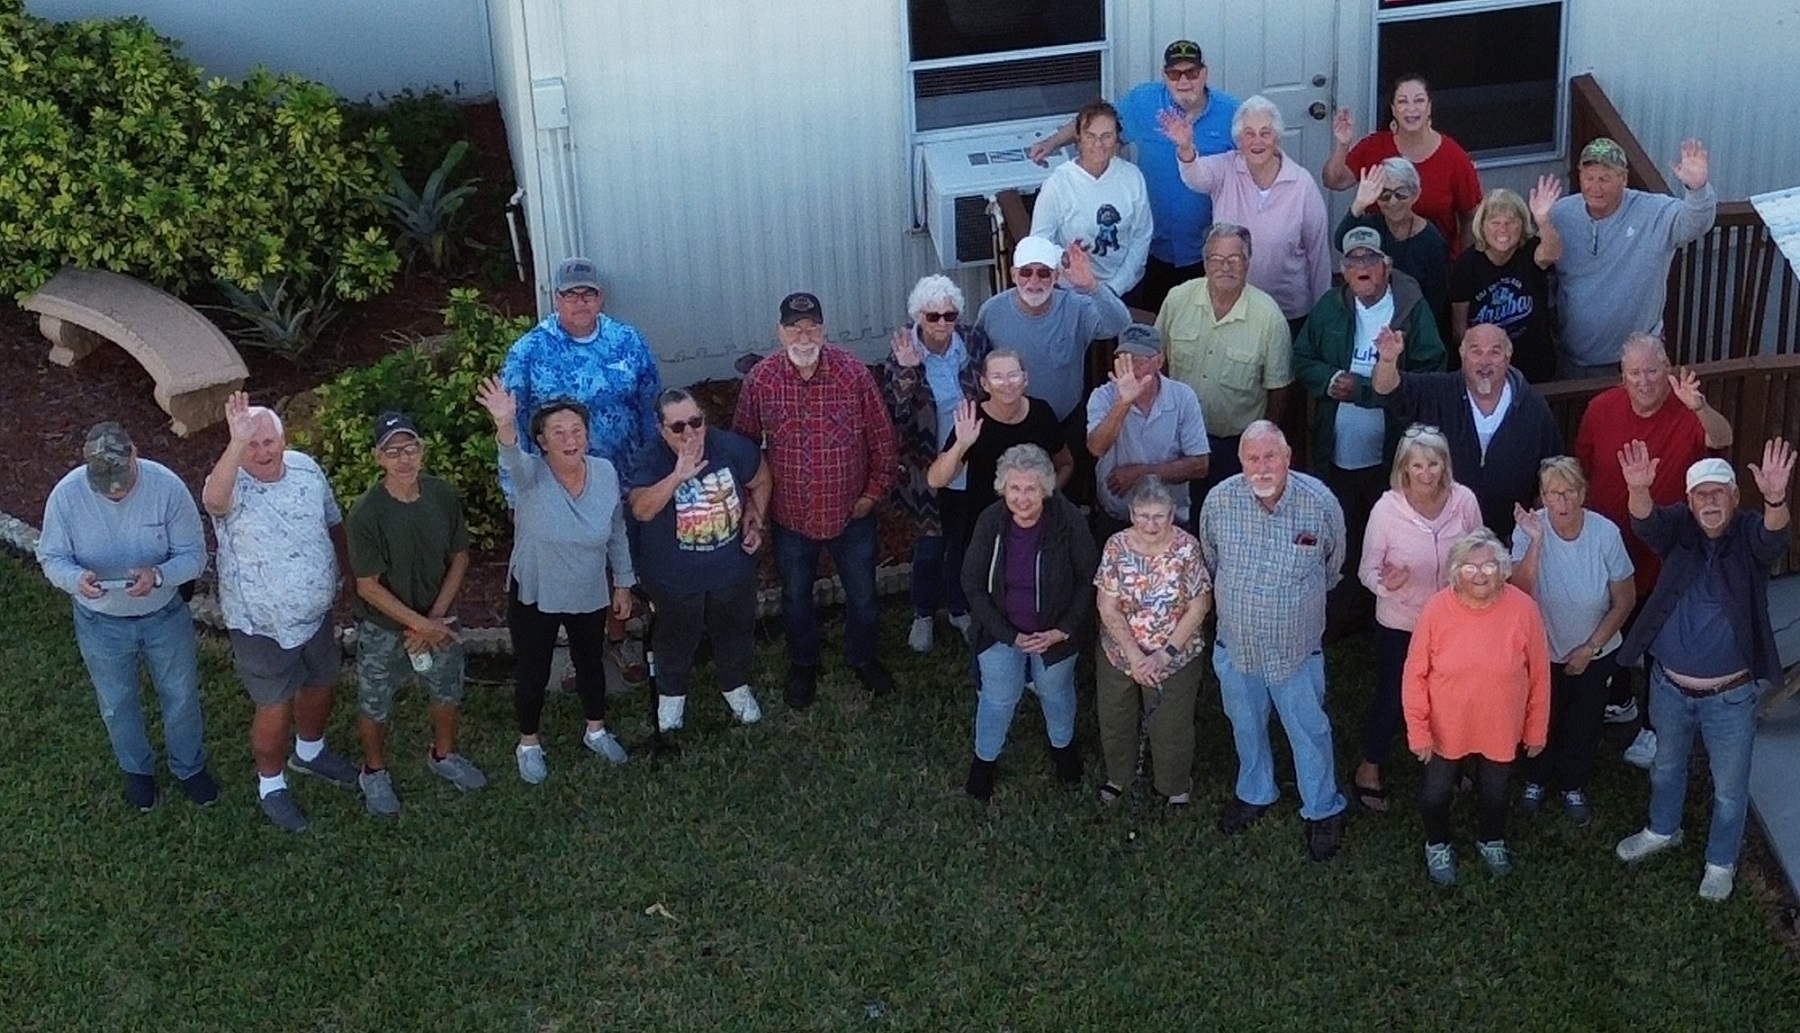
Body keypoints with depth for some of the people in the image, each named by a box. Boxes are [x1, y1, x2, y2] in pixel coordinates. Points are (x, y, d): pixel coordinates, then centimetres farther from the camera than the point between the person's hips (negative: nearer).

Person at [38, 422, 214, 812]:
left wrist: (159, 576, -38)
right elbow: (51, 557, -11)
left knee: (181, 695, 21)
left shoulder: (167, 487, -25)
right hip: (101, 622, 0)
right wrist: (76, 579, -34)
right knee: (117, 703, 23)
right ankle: (136, 768, 52)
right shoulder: (66, 495, -24)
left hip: (165, 615, 0)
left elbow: (194, 555, -17)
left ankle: (189, 766, 49)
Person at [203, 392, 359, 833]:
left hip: (315, 613, 6)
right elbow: (213, 500, -53)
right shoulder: (232, 486, -26)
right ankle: (270, 785, 35)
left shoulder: (306, 469, -9)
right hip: (260, 627, -6)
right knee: (275, 709, 9)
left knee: (320, 685, 25)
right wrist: (236, 444, -66)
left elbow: (333, 523, 8)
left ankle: (310, 752, 55)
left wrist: (348, 573, 17)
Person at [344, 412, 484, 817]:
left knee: (447, 692, 24)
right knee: (374, 705, 17)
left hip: (439, 619, 4)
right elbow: (368, 586, -22)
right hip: (382, 628, -4)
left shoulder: (444, 496, -15)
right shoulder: (366, 513, -27)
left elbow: (459, 558, -4)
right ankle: (374, 773, 44)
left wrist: (434, 618, -12)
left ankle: (443, 755, 52)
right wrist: (419, 624, -21)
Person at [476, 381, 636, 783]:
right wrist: (505, 425, -71)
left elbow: (617, 534, 0)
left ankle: (597, 731, 49)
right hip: (535, 597, -3)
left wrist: (623, 583, 6)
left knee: (590, 663, 24)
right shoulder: (530, 475, -24)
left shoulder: (606, 472, -13)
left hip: (591, 595, 3)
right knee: (533, 672, 14)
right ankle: (529, 744, 39)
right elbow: (512, 459, -50)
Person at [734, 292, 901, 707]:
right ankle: (803, 665, 43)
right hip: (791, 516, 1)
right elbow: (744, 443, 0)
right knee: (795, 596, 19)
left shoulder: (853, 372, -15)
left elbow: (881, 436, -6)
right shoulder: (760, 380, -12)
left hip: (851, 512, 0)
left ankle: (863, 658, 43)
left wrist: (875, 490, -4)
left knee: (862, 594, 17)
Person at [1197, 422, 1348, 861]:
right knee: (1245, 726, 23)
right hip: (1236, 643, 2)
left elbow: (1332, 566, 2)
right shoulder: (1219, 501, -17)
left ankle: (1323, 811, 34)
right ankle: (1254, 794, 47)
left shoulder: (1320, 503, -20)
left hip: (1296, 648, -2)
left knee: (1309, 731, 13)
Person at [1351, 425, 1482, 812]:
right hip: (1399, 625, -3)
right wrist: (1385, 582, -35)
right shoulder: (1387, 508, -22)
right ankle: (1368, 772, 35)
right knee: (1391, 698, 11)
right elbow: (1367, 570, -15)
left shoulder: (1464, 500, -16)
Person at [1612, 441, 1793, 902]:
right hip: (1669, 686, 3)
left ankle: (1721, 861, 37)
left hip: (1730, 695, -3)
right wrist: (1639, 490, -55)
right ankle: (1663, 830, 52)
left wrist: (1775, 500, -62)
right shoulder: (1679, 528, -10)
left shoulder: (1749, 535, -15)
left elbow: (1774, 538, -38)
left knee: (1729, 786, 15)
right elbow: (1647, 523, -31)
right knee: (1667, 764, 27)